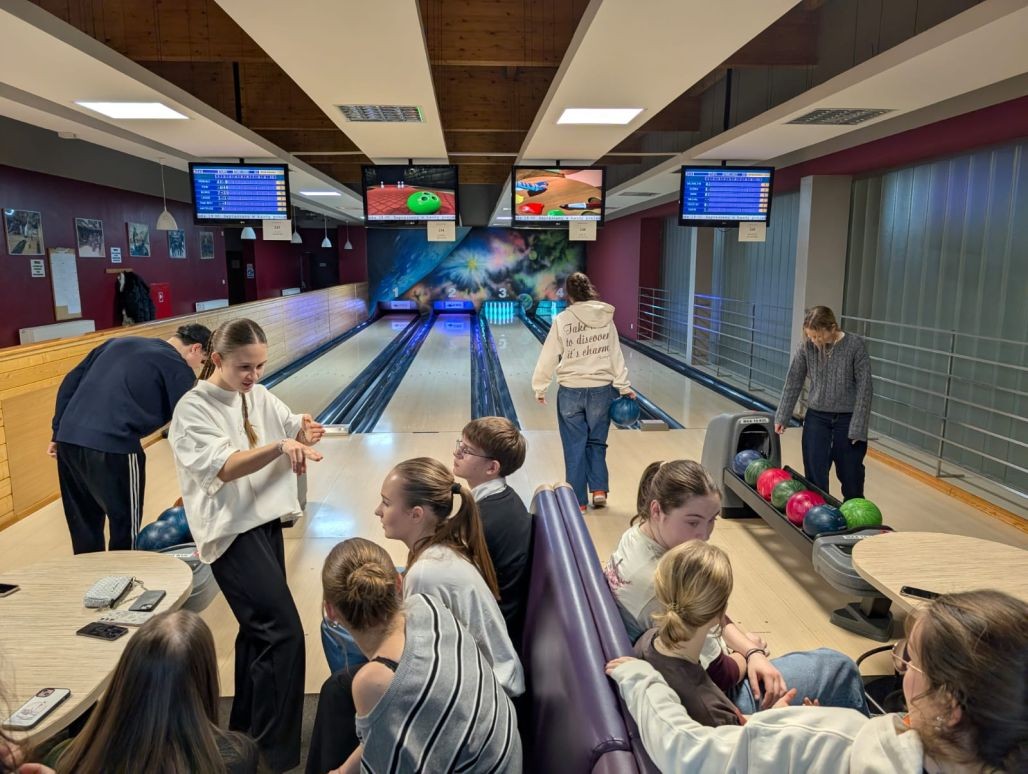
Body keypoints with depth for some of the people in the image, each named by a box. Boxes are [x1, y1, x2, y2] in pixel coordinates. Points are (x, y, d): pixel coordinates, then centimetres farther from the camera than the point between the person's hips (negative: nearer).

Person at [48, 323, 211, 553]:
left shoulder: (120, 342, 21)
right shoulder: (179, 369, 2)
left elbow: (71, 381, 18)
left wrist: (58, 433, 21)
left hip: (69, 440, 7)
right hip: (112, 447, -7)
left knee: (83, 524, 21)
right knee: (125, 525, 11)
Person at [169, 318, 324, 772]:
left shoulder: (258, 397, 7)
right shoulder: (193, 411, -13)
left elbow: (294, 429, 4)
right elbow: (225, 467, -24)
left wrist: (305, 431, -20)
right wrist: (278, 446, -38)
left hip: (266, 522, 7)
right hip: (232, 531, -7)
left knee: (260, 628, 17)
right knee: (283, 632, -12)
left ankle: (245, 731, 35)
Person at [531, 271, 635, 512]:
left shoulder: (562, 320, -8)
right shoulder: (606, 318, 0)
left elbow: (548, 358, -5)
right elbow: (616, 356, 2)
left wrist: (539, 387, 5)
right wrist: (624, 386, 8)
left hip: (571, 391, -2)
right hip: (601, 390, 2)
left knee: (574, 446, 8)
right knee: (596, 442, 18)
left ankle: (578, 501, 14)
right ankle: (599, 490, 10)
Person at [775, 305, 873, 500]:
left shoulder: (855, 345, -14)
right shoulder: (807, 347, -8)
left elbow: (864, 388, -11)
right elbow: (793, 383, 1)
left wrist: (858, 428, -12)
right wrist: (782, 418, 3)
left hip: (847, 419, -2)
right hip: (816, 418, 2)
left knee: (850, 475, 10)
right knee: (815, 475, 3)